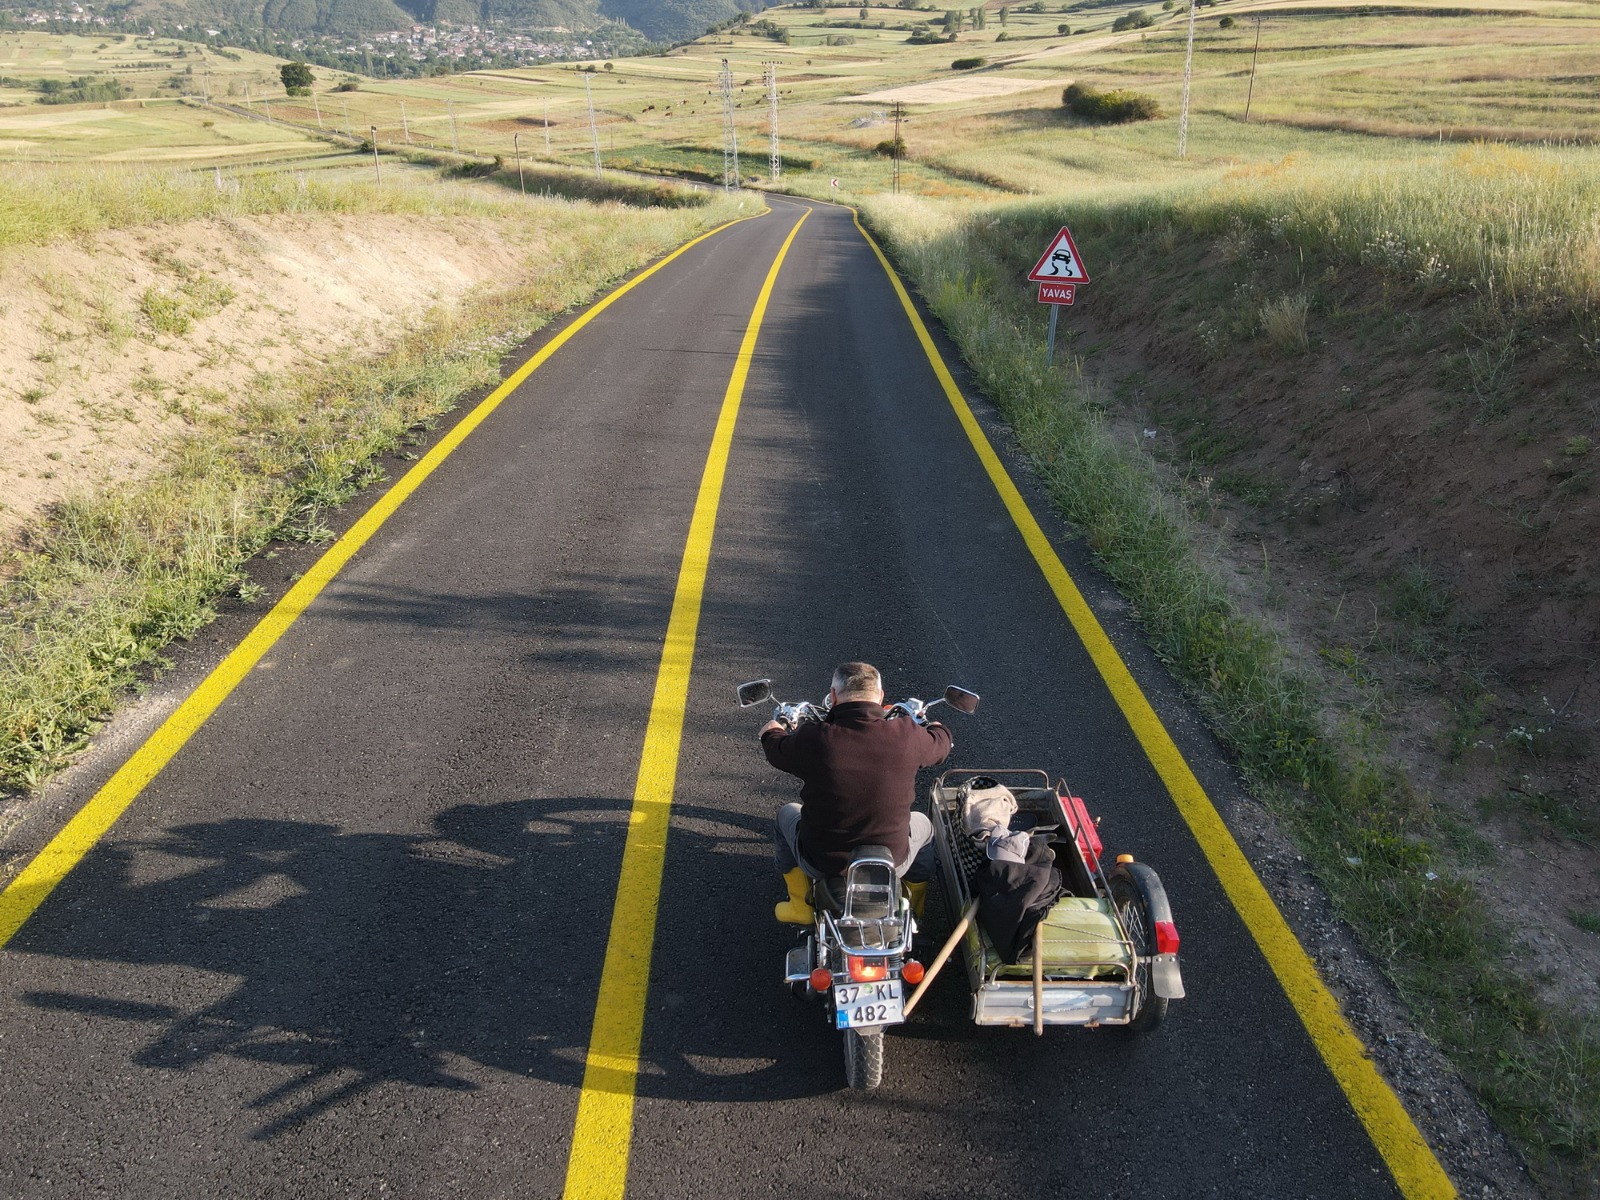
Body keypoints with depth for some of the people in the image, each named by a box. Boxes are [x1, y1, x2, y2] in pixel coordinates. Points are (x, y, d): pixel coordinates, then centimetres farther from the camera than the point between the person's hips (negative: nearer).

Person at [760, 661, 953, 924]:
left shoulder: (813, 739, -20)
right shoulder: (906, 737, -18)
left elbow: (777, 751, 4)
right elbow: (940, 746, 7)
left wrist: (772, 732, 30)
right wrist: (935, 727, 32)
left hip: (821, 864, 0)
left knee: (787, 814, 31)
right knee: (923, 826, 34)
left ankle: (800, 907, 37)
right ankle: (915, 911, 46)